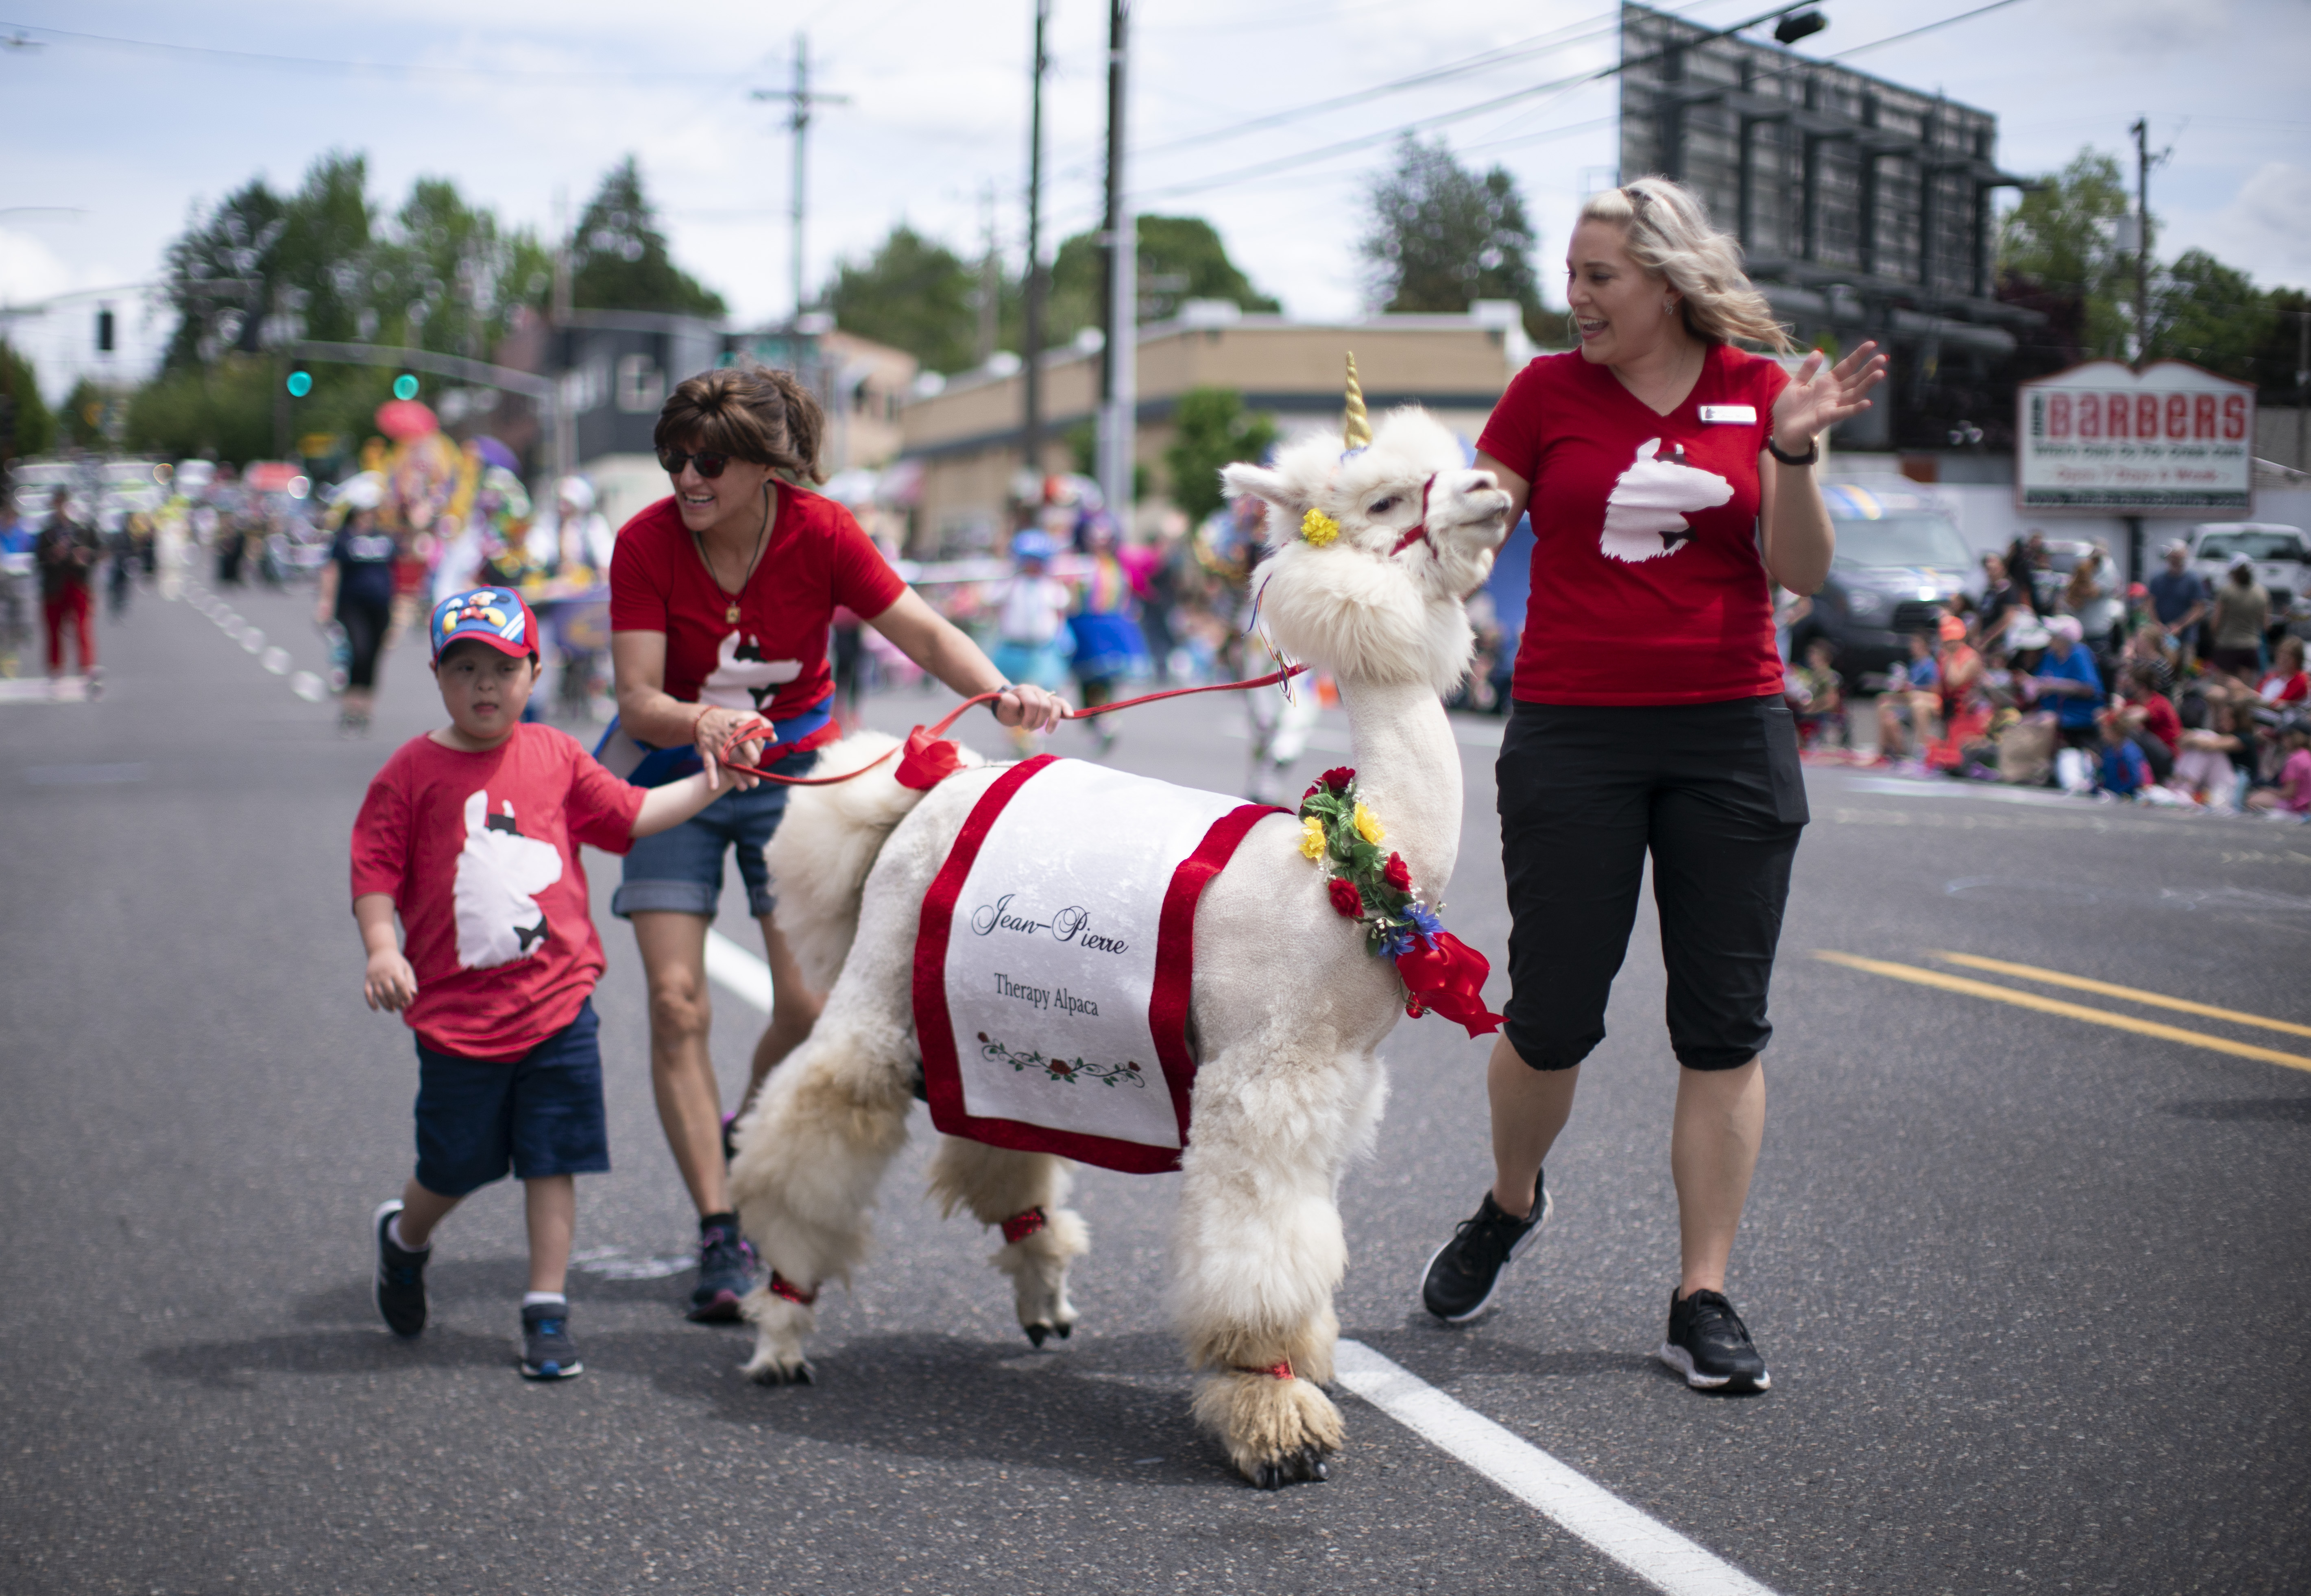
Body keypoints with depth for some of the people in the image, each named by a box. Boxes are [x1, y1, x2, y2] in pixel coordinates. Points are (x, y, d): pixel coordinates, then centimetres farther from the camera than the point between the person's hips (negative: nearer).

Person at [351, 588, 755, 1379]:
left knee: (552, 1162, 3)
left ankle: (548, 1311, 12)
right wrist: (382, 950, -18)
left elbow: (631, 814, 15)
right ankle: (403, 1238, 42)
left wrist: (712, 781, 10)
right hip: (457, 1010, -2)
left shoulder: (555, 757, 5)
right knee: (455, 1166, 10)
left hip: (557, 1004, 2)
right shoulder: (412, 771, -4)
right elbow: (375, 869, -4)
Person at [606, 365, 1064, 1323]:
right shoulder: (647, 544, -19)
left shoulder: (821, 535, -16)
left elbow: (923, 633, -18)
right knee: (677, 1000, -11)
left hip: (792, 774, 1)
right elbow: (638, 701, -23)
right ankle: (720, 1234, -4)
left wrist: (1001, 694, -37)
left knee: (809, 1003, -5)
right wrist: (700, 721, -45)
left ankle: (745, 1139, 27)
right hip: (677, 775, -1)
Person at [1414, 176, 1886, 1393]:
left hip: (1730, 739, 1)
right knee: (1552, 1016, 2)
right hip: (1572, 734, -1)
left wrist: (1793, 453, -15)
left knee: (1723, 1025, 1)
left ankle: (1702, 1300, 8)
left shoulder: (1757, 391, 4)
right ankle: (1510, 1207, 32)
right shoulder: (1550, 391, 3)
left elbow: (1801, 574, 0)